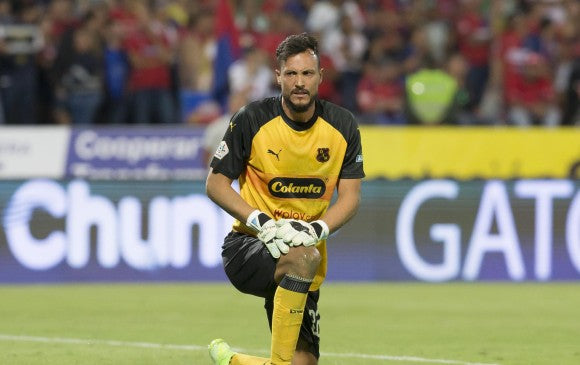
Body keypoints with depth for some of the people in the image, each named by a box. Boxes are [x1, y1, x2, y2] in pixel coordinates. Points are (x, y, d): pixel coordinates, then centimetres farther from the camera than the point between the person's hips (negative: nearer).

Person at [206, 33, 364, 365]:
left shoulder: (342, 126, 1)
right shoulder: (252, 120, -8)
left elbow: (350, 197, 1)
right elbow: (216, 184, -4)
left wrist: (317, 229, -19)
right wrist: (260, 222, -19)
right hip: (249, 247, -4)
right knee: (304, 258, -39)